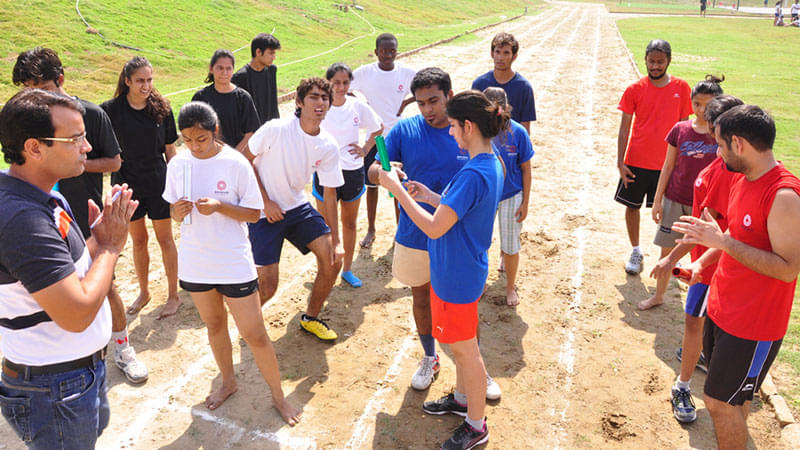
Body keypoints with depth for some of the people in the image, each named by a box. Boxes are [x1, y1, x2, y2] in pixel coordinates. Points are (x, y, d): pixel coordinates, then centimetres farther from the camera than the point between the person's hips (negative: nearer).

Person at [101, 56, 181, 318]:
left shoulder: (161, 108, -3)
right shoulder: (111, 110, -7)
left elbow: (170, 150, 2)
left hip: (158, 184, 0)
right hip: (128, 184, 1)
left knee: (165, 239, 7)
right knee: (138, 240, 14)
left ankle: (173, 295, 20)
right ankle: (143, 292, 31)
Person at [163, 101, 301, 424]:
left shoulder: (236, 163, -13)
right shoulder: (178, 164, -1)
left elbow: (254, 213, -9)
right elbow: (173, 212, 8)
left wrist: (219, 206, -24)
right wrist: (177, 211, -15)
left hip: (234, 263, -4)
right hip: (194, 262, 4)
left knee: (254, 335, 1)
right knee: (214, 326, 21)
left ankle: (278, 396, 21)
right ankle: (228, 382, 44)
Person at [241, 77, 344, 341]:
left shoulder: (329, 147, -7)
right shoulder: (275, 130, -21)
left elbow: (329, 193, -1)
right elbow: (244, 160, -9)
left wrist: (335, 241, -1)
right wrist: (265, 201, -13)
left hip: (298, 207, 5)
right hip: (265, 211, -5)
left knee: (333, 261, -2)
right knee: (267, 286, -8)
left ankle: (311, 318, 22)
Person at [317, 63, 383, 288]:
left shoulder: (357, 106, -1)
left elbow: (378, 128, 15)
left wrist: (365, 149, 6)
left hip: (353, 172, 3)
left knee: (349, 222, 15)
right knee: (325, 224, 5)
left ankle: (347, 269, 30)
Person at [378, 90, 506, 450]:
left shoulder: (473, 174, -29)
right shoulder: (492, 164, 3)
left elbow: (434, 228, -30)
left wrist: (397, 190, -22)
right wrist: (431, 197, 5)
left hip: (456, 277, -9)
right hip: (463, 269, 10)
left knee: (465, 349, 8)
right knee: (461, 345, 26)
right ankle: (462, 399, 48)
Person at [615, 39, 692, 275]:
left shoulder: (681, 88, -1)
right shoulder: (634, 90, -3)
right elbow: (624, 128, -1)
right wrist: (620, 162, -7)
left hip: (666, 163, 0)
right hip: (636, 162, 0)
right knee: (632, 206, 8)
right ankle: (636, 252, 26)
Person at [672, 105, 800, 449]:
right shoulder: (742, 181, 4)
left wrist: (722, 242, -30)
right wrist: (702, 262, 7)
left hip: (754, 325, -8)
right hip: (721, 309, 8)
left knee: (720, 401, 2)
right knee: (732, 395, 21)